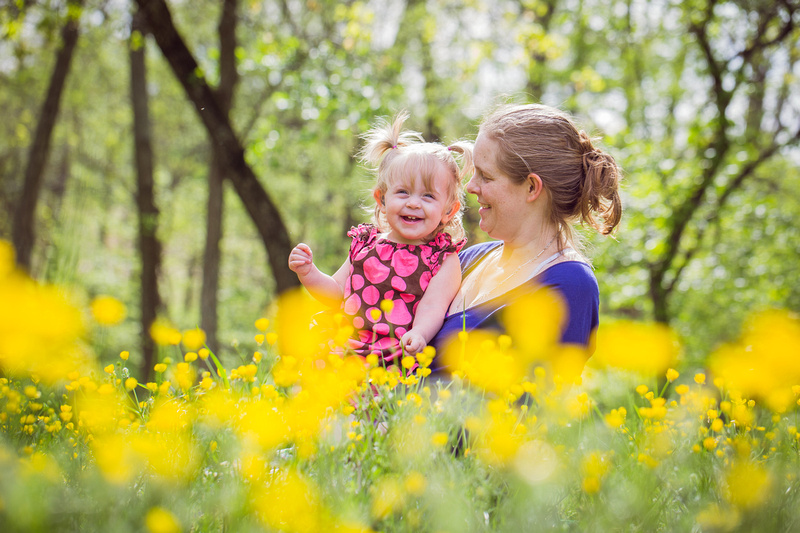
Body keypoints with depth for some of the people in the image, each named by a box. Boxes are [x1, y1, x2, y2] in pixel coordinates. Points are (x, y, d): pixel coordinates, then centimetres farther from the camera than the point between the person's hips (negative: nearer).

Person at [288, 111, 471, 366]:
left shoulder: (445, 259, 6)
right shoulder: (365, 244, 18)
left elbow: (432, 307, -8)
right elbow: (338, 293, 24)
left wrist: (418, 335, -29)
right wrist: (309, 274, 5)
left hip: (399, 355, -4)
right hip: (349, 344, 5)